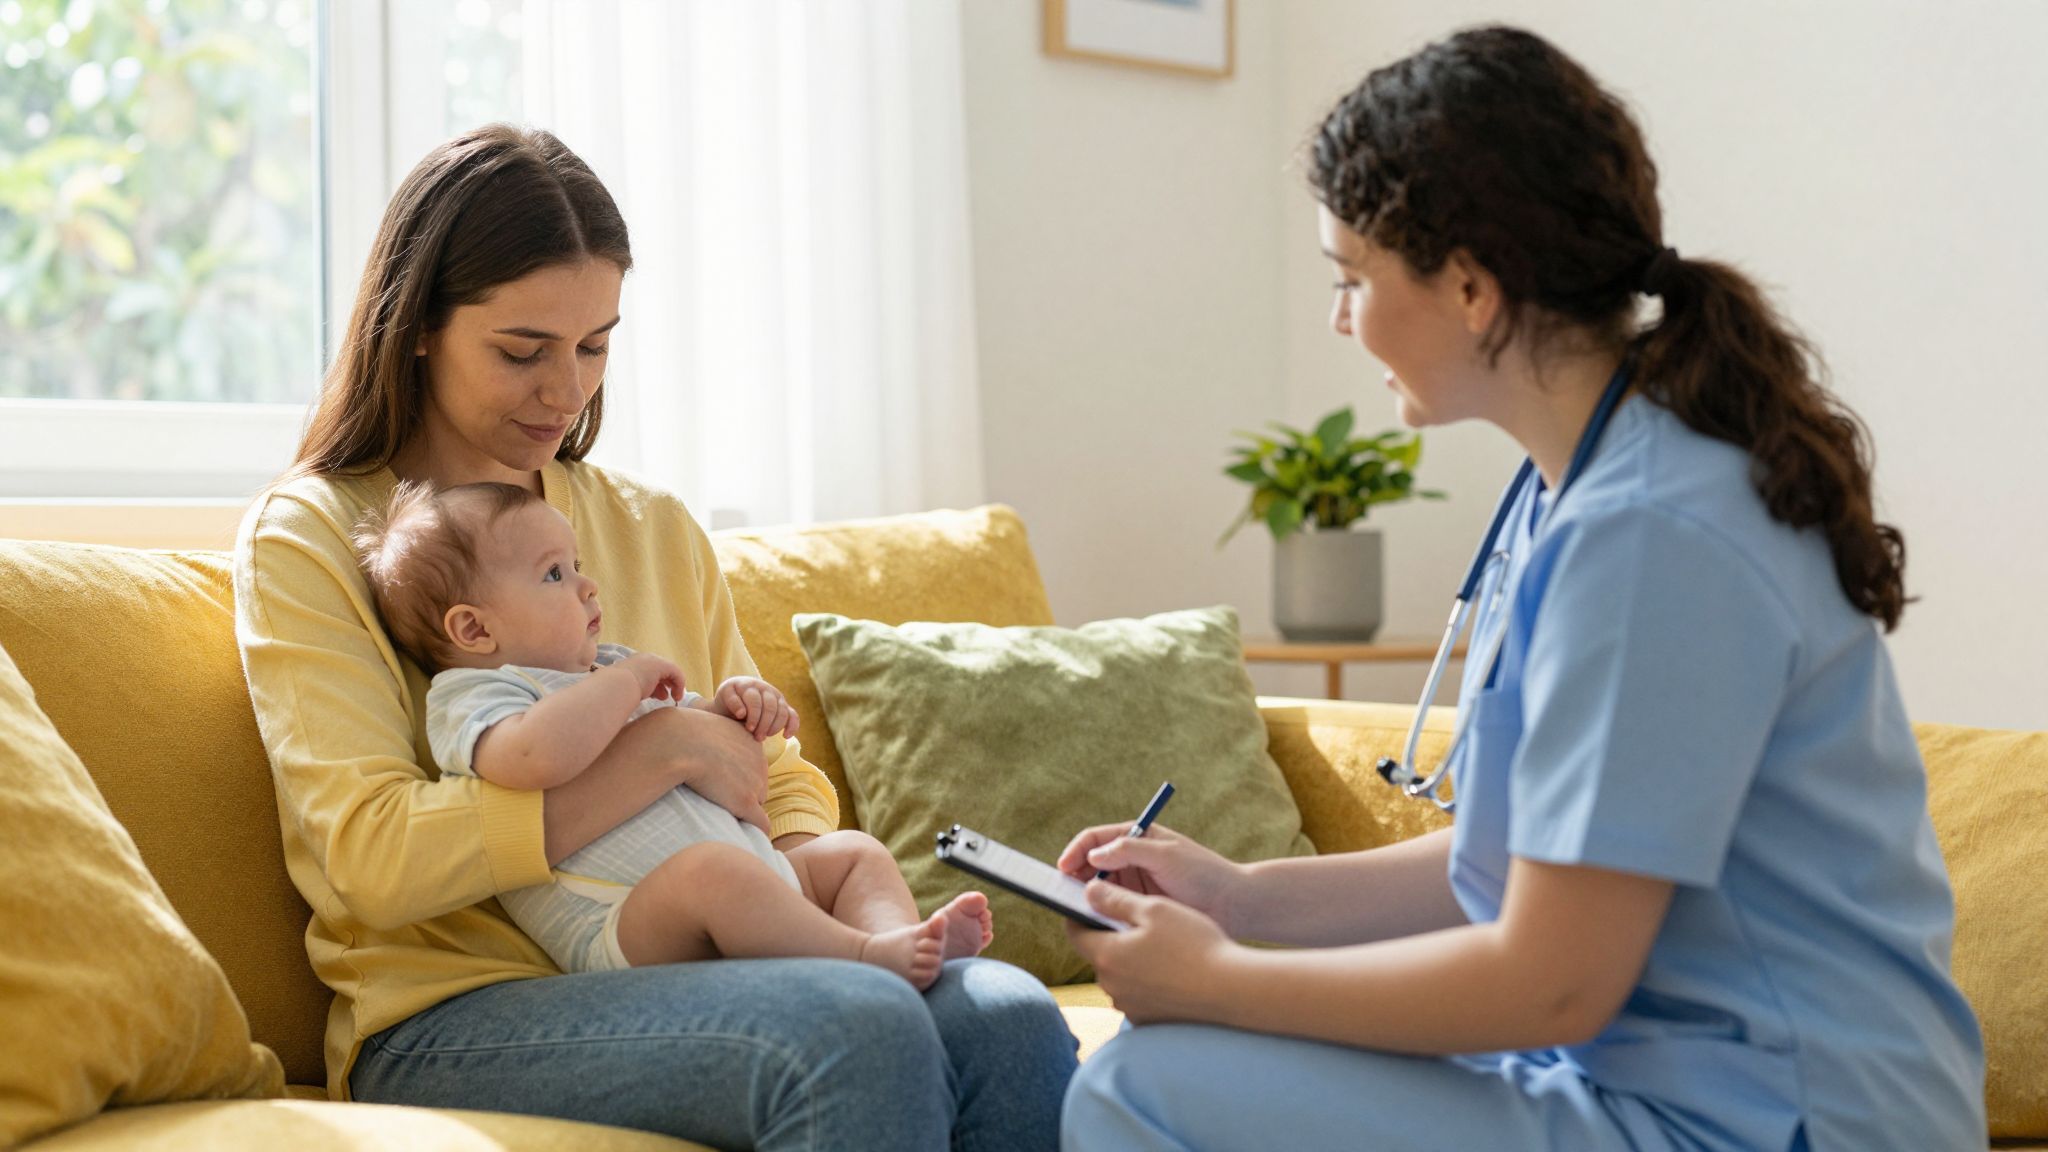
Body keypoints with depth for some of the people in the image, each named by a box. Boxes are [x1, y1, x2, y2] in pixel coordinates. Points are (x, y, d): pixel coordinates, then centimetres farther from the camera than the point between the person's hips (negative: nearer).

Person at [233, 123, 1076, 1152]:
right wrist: (662, 749, -14)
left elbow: (776, 781, 20)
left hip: (677, 976, 5)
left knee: (1008, 1019, -26)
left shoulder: (657, 531, 19)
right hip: (447, 1018, -5)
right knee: (858, 1028, -33)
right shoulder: (305, 540, 2)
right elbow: (376, 857, -12)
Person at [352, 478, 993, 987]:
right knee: (710, 867, -37)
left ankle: (898, 933, -21)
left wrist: (730, 706, 13)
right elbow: (537, 757, -29)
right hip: (620, 931, -10)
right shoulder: (468, 698, -4)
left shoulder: (605, 671, 27)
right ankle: (864, 955, -34)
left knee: (853, 851, 9)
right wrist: (625, 681, -14)